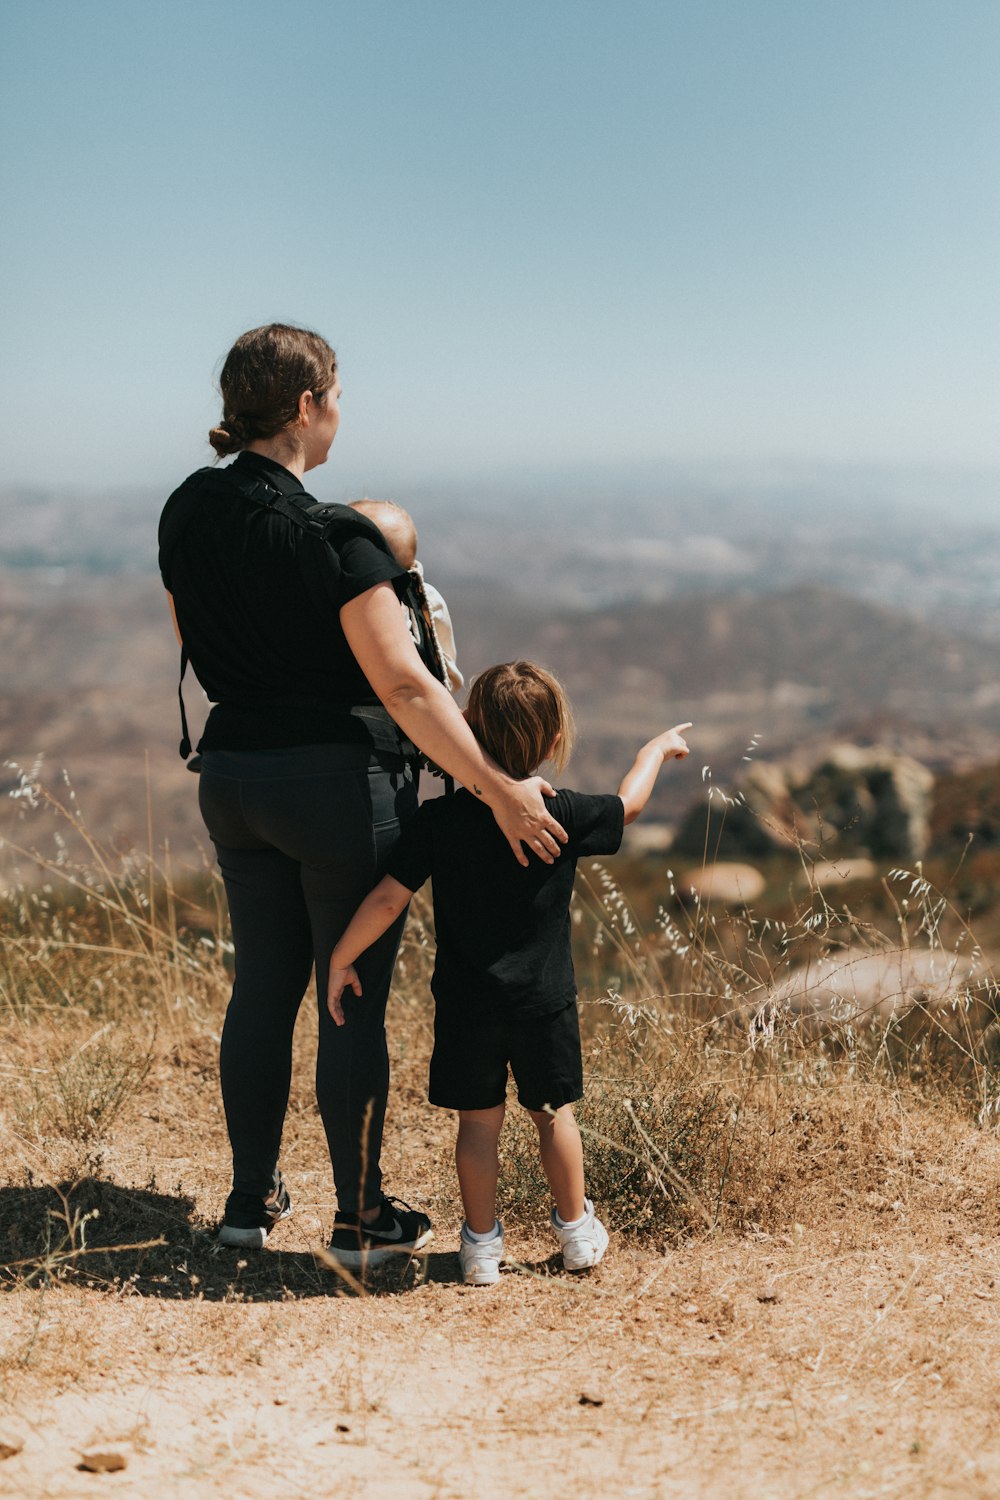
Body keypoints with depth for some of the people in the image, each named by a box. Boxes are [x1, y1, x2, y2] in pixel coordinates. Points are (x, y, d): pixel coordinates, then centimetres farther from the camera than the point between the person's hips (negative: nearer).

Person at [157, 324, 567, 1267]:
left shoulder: (187, 512, 1)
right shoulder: (331, 536, -21)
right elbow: (403, 686, -23)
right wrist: (498, 789, -18)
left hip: (233, 775, 7)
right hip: (340, 783, -7)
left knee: (262, 987, 18)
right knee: (353, 1003, 6)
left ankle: (251, 1200, 29)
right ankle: (361, 1219, 18)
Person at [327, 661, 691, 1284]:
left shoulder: (438, 820, -10)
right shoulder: (563, 815, -10)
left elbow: (387, 900, -11)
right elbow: (628, 806, 9)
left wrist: (341, 959, 1)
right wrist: (657, 749, 27)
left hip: (466, 1004, 0)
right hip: (543, 1001, 0)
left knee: (478, 1120, 10)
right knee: (554, 1113, 15)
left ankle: (482, 1243, 19)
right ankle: (577, 1230, 28)